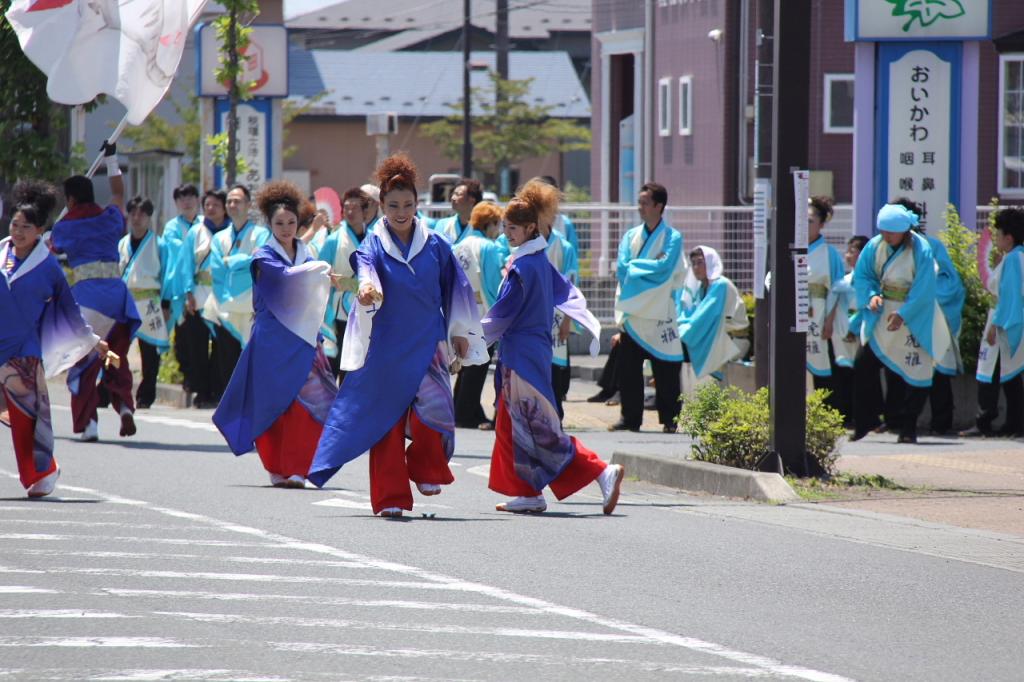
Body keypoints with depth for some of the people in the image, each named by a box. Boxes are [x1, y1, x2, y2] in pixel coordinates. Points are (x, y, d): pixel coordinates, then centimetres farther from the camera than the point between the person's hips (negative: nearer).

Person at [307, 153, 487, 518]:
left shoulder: (435, 245, 4)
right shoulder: (374, 246, -3)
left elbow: (456, 289, 13)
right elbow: (365, 268, -25)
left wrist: (460, 333, 14)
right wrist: (366, 287, -48)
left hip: (427, 344, 1)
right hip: (386, 347, -1)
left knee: (433, 406, -17)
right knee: (386, 418, 0)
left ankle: (426, 469, 10)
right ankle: (390, 497, 7)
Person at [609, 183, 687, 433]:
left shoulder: (672, 238, -1)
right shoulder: (631, 236, 12)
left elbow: (664, 268, -15)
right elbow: (622, 269, 1)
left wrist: (633, 267, -8)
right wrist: (649, 268, -10)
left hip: (659, 314, -4)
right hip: (632, 312, 4)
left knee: (666, 371, -2)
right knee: (627, 368, 1)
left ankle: (669, 419, 5)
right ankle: (630, 417, 9)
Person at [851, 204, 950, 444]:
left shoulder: (921, 251, -18)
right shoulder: (875, 246, -5)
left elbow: (923, 291, -18)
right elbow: (861, 275, 4)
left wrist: (903, 314, -24)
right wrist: (871, 296, -14)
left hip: (914, 319, -4)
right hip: (881, 315, 4)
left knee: (917, 373, -3)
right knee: (863, 367, 1)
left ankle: (908, 428, 6)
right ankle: (863, 422, 13)